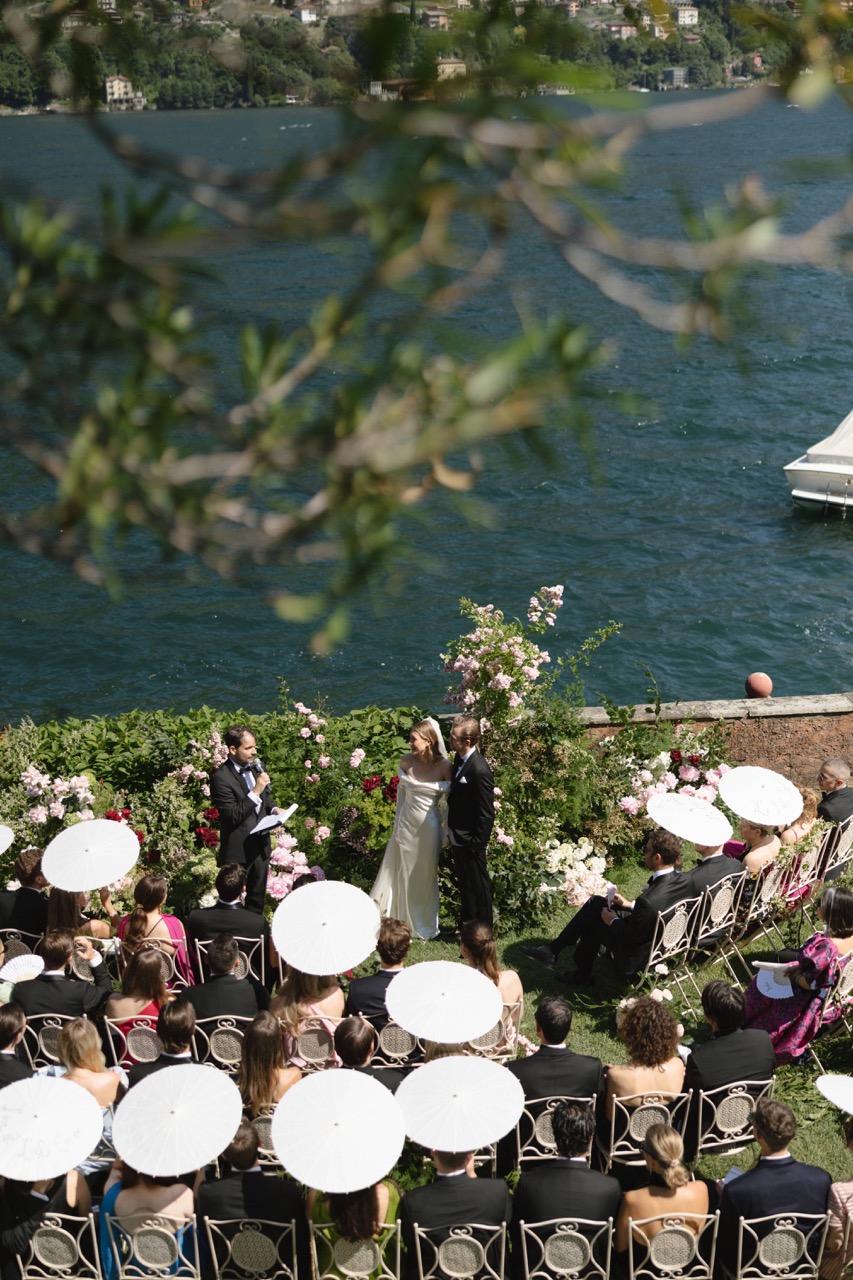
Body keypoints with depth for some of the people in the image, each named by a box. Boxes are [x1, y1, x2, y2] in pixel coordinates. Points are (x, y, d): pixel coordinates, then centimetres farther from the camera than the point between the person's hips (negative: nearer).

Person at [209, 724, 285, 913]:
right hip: (239, 849, -7)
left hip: (261, 844, 7)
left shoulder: (256, 766, 4)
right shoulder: (221, 777, -19)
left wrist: (273, 809, -1)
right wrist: (255, 791, -28)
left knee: (258, 897, 20)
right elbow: (232, 816, -22)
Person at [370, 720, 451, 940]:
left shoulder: (443, 766, -17)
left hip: (428, 826, -2)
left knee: (425, 874, 13)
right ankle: (404, 921, 30)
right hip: (406, 823, 3)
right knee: (404, 873, 13)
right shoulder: (407, 762, -8)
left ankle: (423, 924, 32)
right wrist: (398, 819, 12)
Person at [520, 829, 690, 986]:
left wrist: (613, 921, -6)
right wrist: (631, 905, 9)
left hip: (637, 958, -8)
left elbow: (630, 937, -24)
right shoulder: (682, 881, -11)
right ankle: (553, 949, 21)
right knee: (595, 903, 10)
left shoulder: (648, 901, -37)